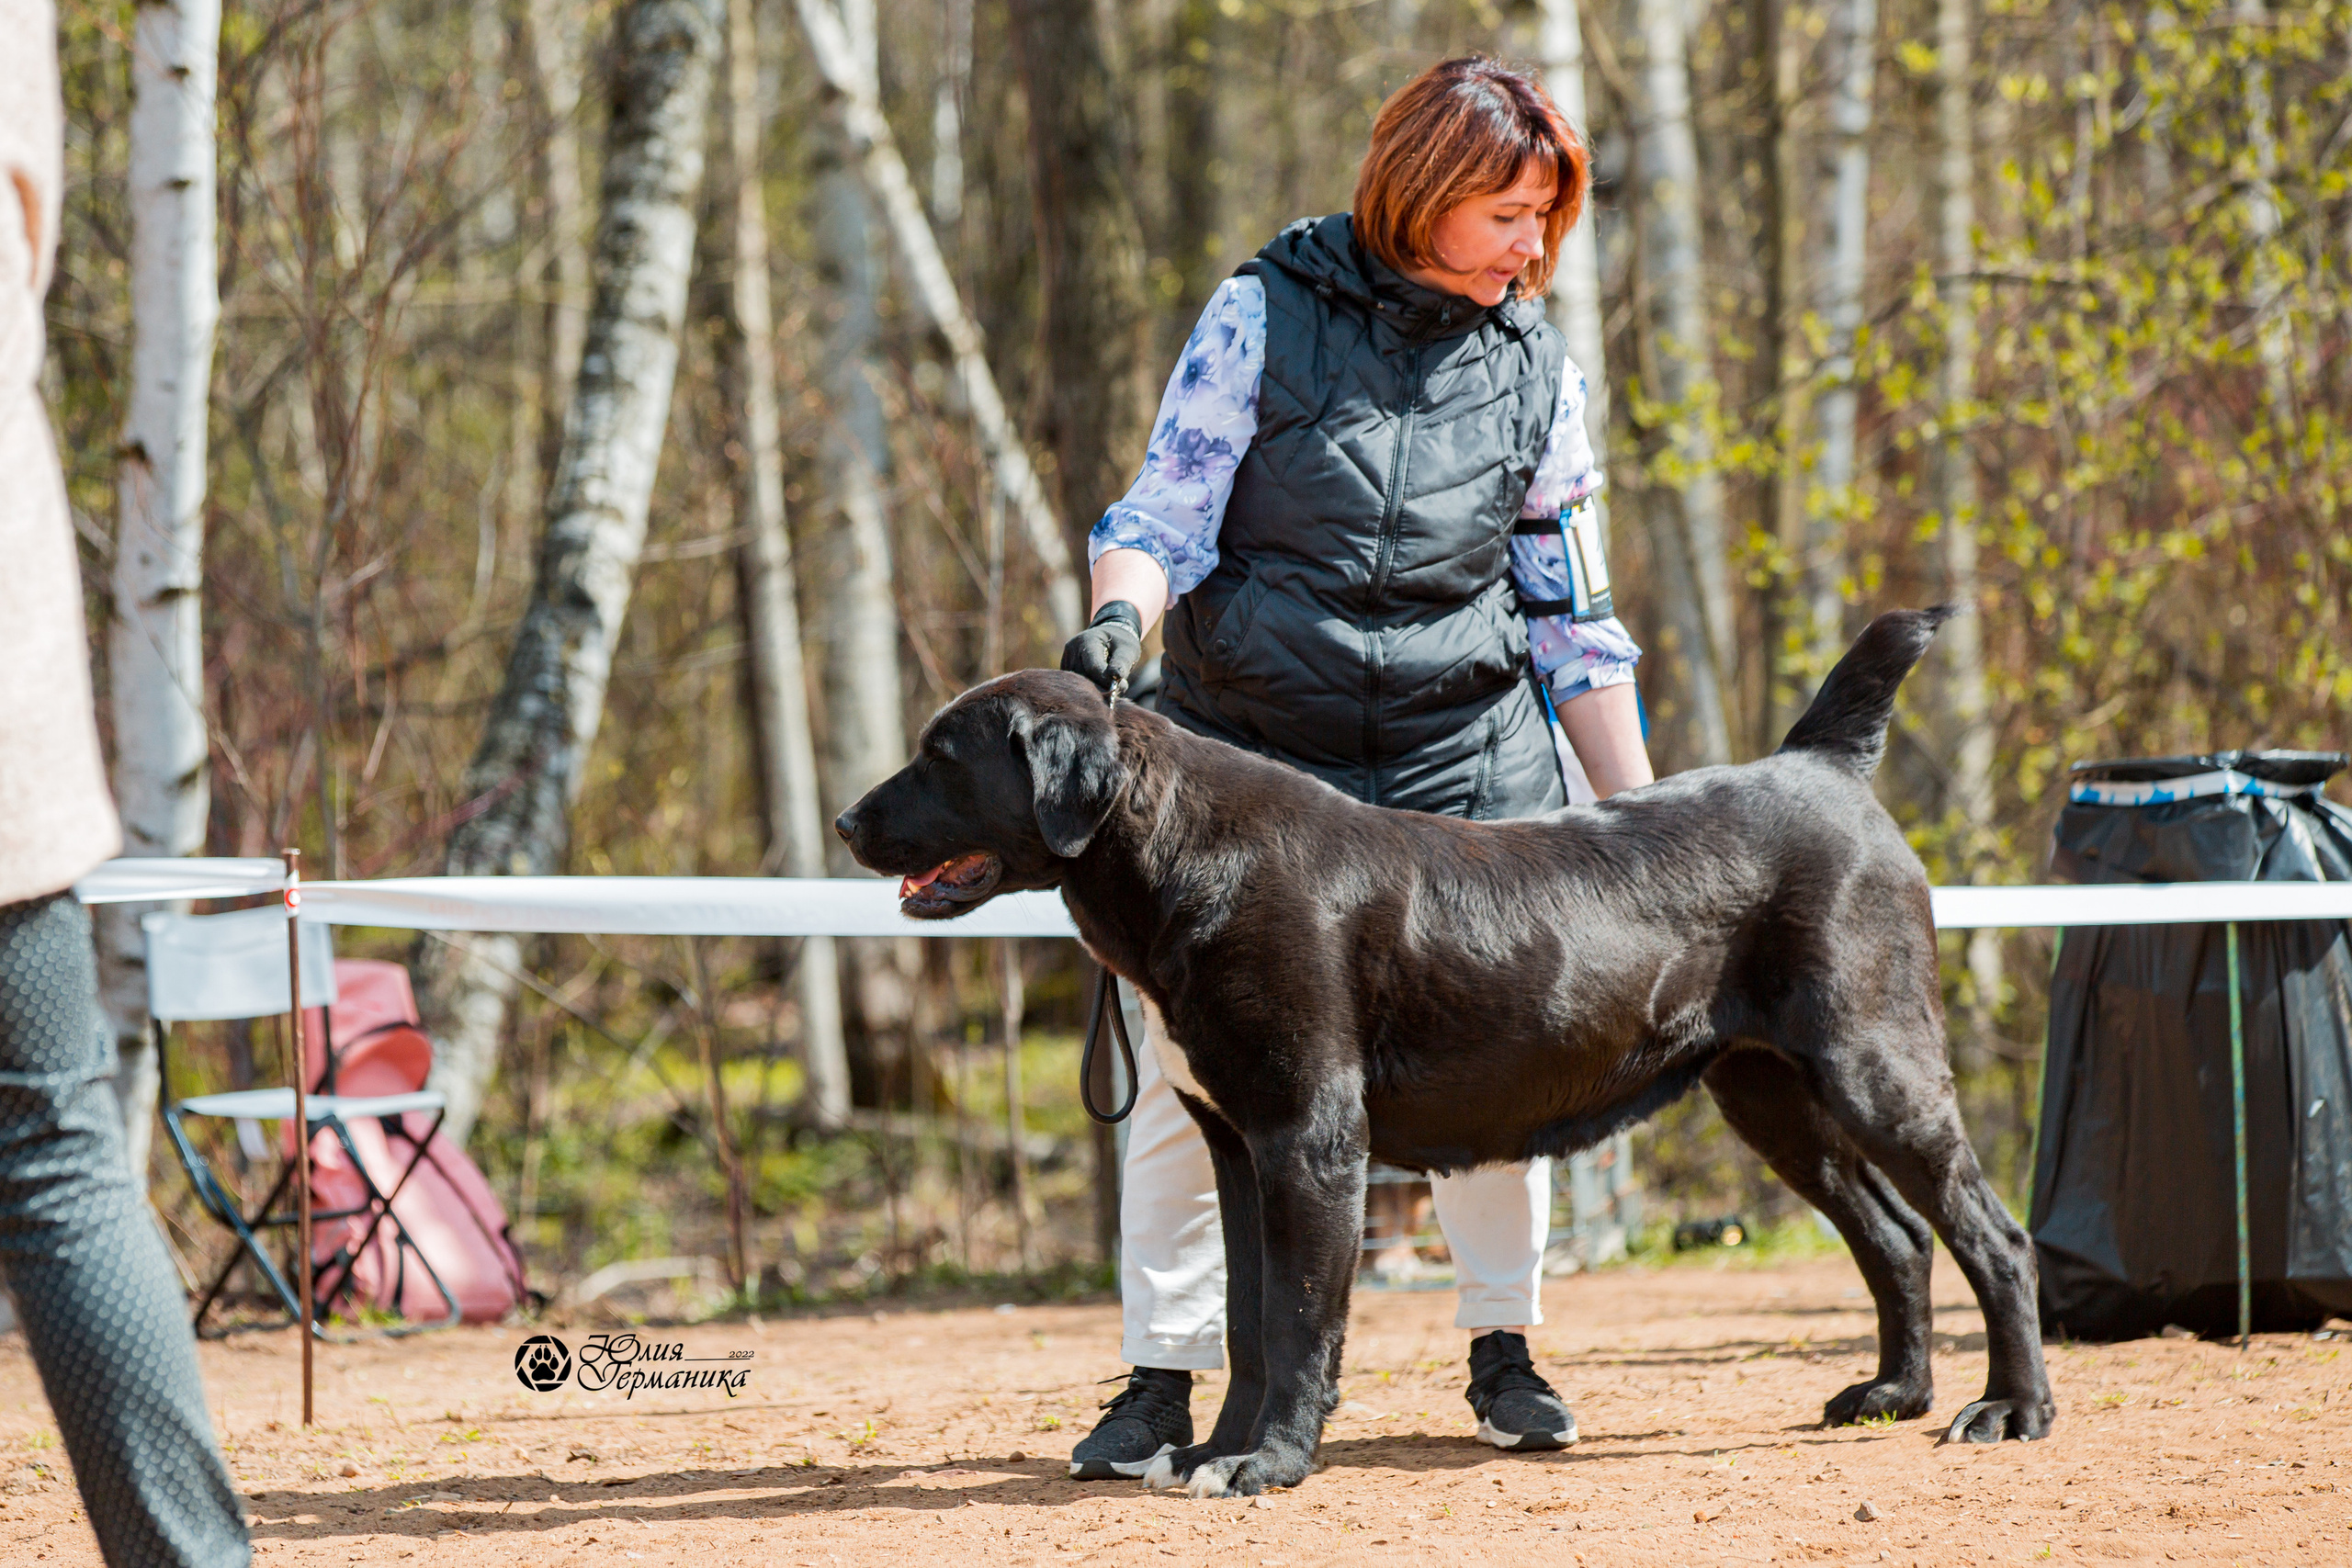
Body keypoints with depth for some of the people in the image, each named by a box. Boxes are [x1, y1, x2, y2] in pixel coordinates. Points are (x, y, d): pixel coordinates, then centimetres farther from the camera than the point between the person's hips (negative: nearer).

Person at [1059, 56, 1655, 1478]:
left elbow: (1572, 620, 11)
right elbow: (1166, 510, -3)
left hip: (1464, 768, 2)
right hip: (1246, 756, -2)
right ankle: (1163, 1381, 4)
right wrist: (1121, 614, -25)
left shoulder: (1537, 369, 6)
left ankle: (1504, 1348, 19)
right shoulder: (1264, 316, -2)